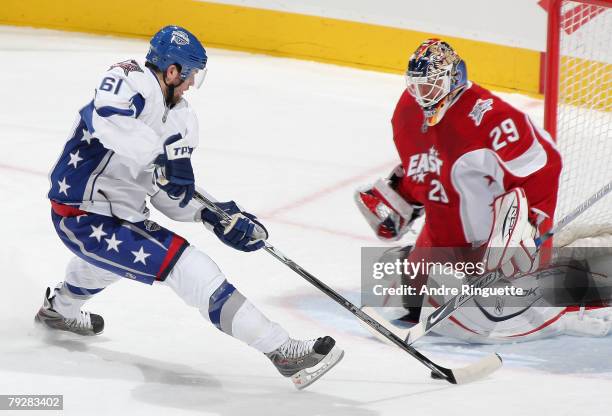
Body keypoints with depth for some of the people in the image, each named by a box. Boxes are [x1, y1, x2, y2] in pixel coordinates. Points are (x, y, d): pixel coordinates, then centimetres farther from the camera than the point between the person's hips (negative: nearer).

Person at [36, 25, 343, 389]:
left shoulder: (181, 119, 6)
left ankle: (61, 308, 73)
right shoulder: (130, 81, -18)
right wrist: (162, 152, -40)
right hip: (85, 219, -10)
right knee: (191, 268, -20)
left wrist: (212, 214, -7)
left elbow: (170, 194, 8)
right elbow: (106, 117, -42)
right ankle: (282, 350, -24)